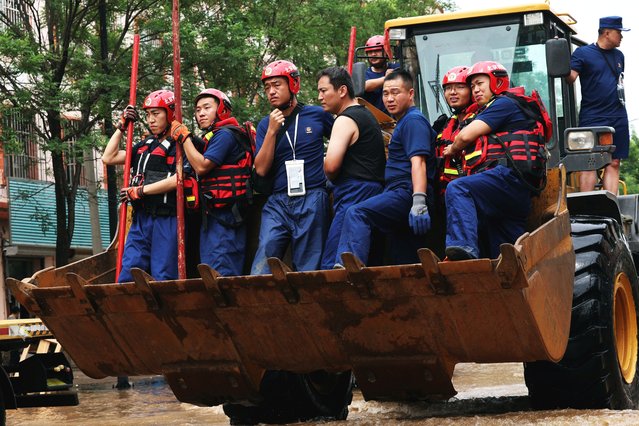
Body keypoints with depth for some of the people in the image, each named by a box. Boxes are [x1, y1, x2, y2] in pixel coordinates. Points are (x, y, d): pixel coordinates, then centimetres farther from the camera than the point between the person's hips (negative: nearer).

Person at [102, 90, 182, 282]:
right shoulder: (145, 145, 20)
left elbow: (176, 180, -16)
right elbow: (108, 158, 23)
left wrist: (141, 191, -10)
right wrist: (121, 127, 20)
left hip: (166, 220, -7)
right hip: (141, 219, 7)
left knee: (162, 279, -8)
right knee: (128, 275, 0)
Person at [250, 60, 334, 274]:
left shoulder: (317, 115, 4)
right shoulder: (265, 125, 9)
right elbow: (261, 169, -1)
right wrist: (272, 131, -7)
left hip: (312, 201, -1)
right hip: (278, 202, 1)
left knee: (308, 268, 0)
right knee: (266, 252, -14)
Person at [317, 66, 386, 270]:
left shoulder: (345, 120, -8)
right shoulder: (367, 115, 23)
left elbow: (331, 166, -18)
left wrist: (332, 178, 4)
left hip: (354, 196, -10)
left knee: (331, 265, -14)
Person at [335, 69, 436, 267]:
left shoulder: (414, 120, -4)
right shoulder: (404, 122, 29)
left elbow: (418, 163, -18)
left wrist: (419, 202, -29)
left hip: (406, 193, -11)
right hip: (404, 196, 11)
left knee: (356, 214, -28)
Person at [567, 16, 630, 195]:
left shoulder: (618, 55, 16)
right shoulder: (583, 53, -2)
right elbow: (571, 76, -13)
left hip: (618, 118, 6)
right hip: (592, 118, -6)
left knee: (614, 163, 3)